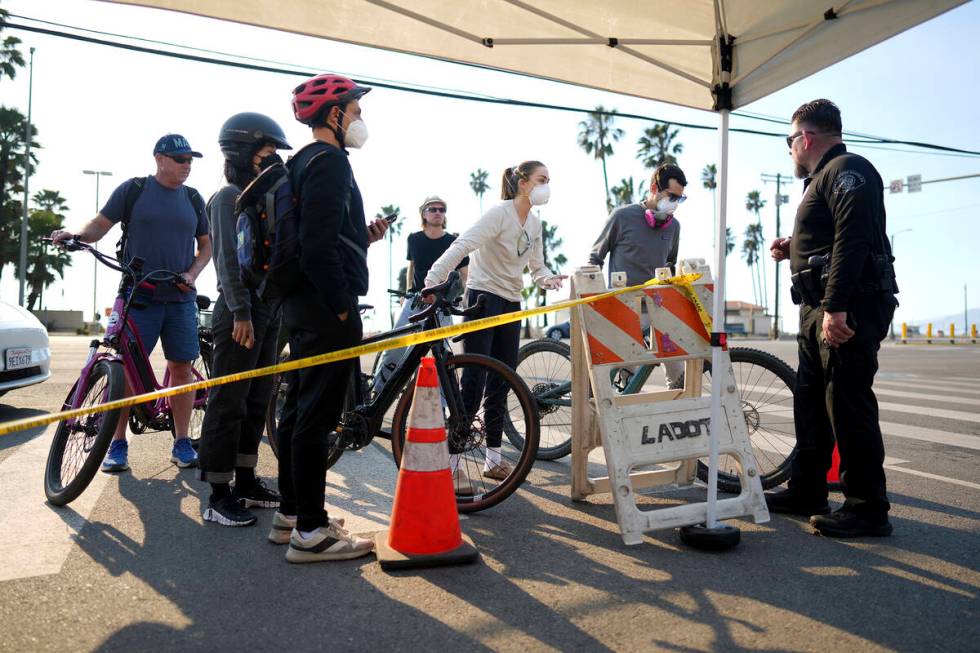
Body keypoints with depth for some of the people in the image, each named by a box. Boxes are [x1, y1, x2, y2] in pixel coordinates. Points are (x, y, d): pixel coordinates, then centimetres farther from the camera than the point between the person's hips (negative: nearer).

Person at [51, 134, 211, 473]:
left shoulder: (193, 198, 13)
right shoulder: (133, 189, 5)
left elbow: (205, 246, 16)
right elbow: (100, 225, 4)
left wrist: (191, 274, -1)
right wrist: (75, 235, -16)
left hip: (180, 297, 3)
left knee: (181, 367, 1)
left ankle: (182, 443, 10)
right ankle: (117, 444, 6)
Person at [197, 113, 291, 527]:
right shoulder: (229, 197, -5)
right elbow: (229, 259, -14)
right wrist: (241, 312, -21)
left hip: (270, 310, 9)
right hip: (241, 311, -8)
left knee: (257, 402, 12)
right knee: (228, 404, -4)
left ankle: (246, 482, 21)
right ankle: (219, 496, 2)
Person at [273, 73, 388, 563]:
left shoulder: (305, 163, 21)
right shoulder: (329, 161, -11)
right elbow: (319, 246, -22)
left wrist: (363, 237, 12)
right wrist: (341, 304, -18)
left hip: (305, 303, 11)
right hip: (326, 306, -11)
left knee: (299, 408, 14)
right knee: (318, 414, -7)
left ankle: (290, 513, 23)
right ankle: (311, 531, -1)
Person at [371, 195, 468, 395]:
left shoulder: (454, 242, -2)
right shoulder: (414, 239, 5)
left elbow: (464, 275, 4)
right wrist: (409, 291, 13)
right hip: (416, 299, 1)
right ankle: (376, 391, 3)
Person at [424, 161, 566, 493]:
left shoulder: (534, 222, 11)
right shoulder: (500, 212, -13)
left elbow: (536, 266, 15)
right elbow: (462, 245, -24)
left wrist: (548, 279, -9)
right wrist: (432, 282, -35)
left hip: (511, 303, 8)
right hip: (483, 298, -8)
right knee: (473, 382, -11)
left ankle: (493, 459, 19)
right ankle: (453, 461, -4)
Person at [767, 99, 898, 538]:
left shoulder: (847, 170, -9)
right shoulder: (825, 177, 24)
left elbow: (854, 239, -23)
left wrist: (836, 306, -29)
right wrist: (794, 249, 19)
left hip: (849, 309, -11)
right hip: (822, 310, 11)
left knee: (847, 404, -8)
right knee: (810, 401, 13)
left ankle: (868, 509, 0)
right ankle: (806, 492, 23)